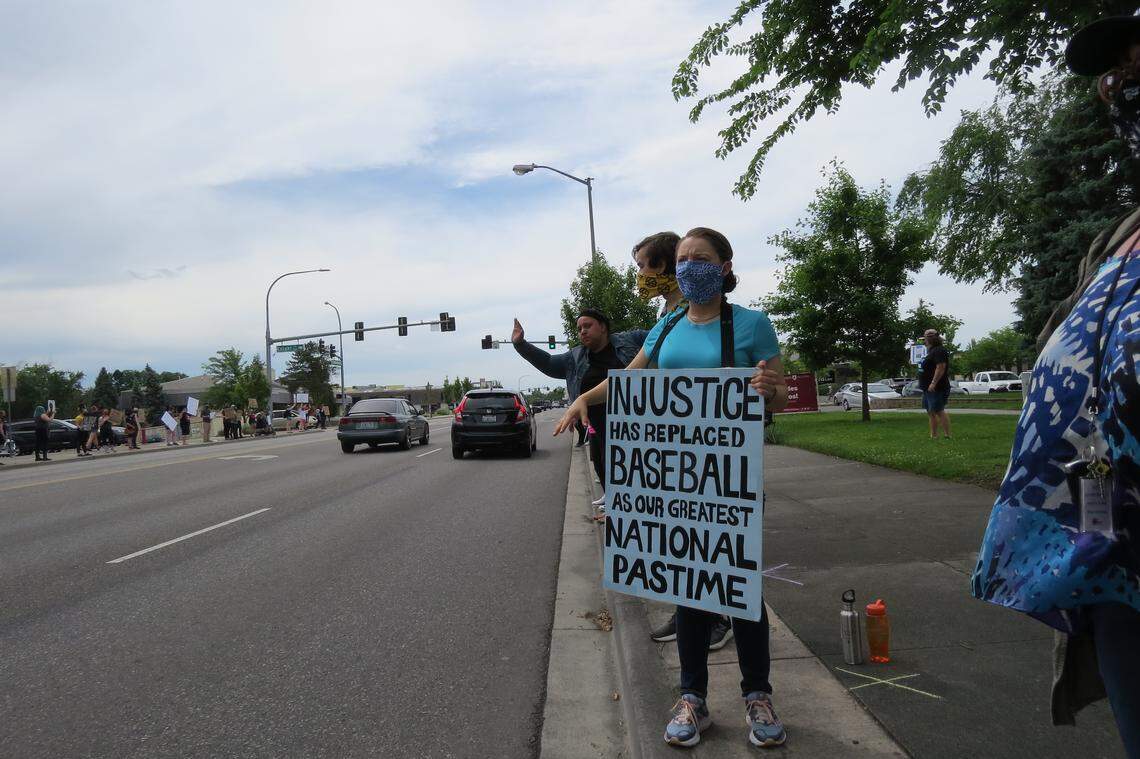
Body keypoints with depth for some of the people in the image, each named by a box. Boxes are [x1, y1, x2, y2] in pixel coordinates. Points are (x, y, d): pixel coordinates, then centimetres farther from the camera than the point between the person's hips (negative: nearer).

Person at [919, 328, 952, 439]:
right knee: (931, 412, 11)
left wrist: (933, 383, -29)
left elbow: (940, 368, -24)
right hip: (928, 388, 11)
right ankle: (933, 436, 15)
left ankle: (947, 436, -10)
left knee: (939, 411, -12)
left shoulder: (939, 351, -14)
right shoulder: (932, 351, 20)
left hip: (936, 388, -11)